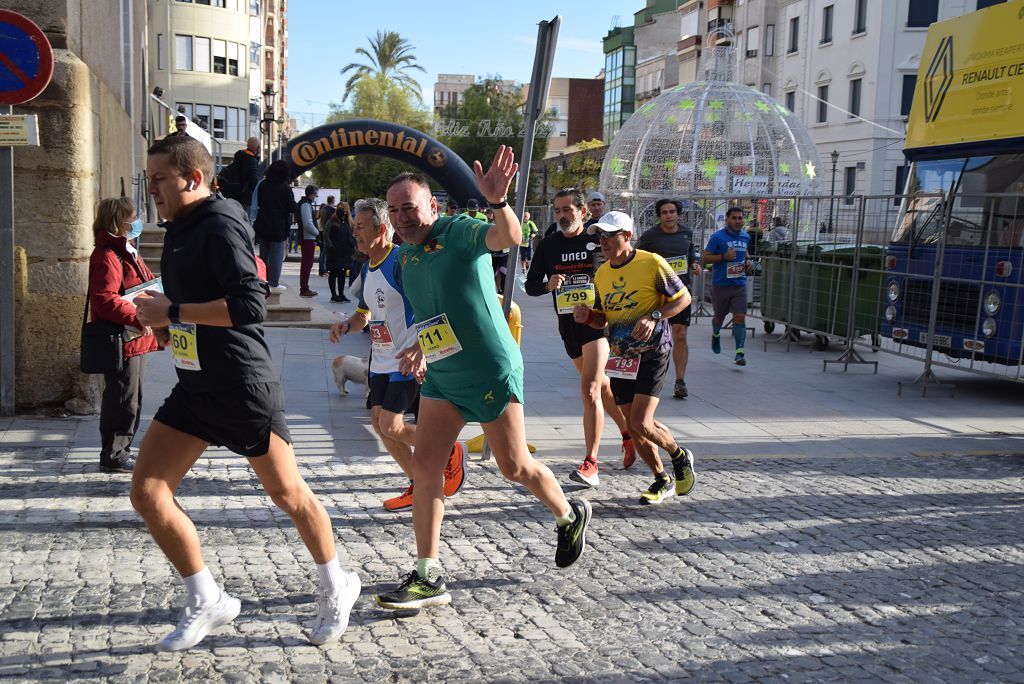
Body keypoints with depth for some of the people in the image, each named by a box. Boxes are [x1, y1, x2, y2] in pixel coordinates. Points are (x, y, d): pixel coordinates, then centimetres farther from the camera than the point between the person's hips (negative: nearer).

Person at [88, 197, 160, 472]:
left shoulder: (128, 253, 17)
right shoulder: (107, 257, -17)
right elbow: (105, 299, -27)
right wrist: (136, 318, -31)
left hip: (135, 340, 11)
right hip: (121, 341, -11)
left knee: (131, 399, 17)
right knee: (122, 400, -3)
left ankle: (120, 452, 28)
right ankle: (113, 456, 7)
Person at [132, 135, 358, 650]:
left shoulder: (220, 226, -15)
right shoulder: (181, 230, 13)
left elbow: (251, 304, -27)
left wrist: (171, 310, -22)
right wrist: (160, 321, 5)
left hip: (244, 389, -9)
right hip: (194, 388, 9)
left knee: (289, 494, 5)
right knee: (147, 492, 1)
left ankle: (335, 588, 28)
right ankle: (206, 602, 16)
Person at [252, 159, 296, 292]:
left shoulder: (263, 185, 2)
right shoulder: (285, 188, -13)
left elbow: (258, 203, 14)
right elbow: (292, 208, -12)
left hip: (262, 226, 5)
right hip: (278, 228, -5)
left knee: (263, 255, 15)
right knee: (276, 256, 1)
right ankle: (274, 284, 0)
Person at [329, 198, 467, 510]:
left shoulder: (401, 262, -17)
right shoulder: (368, 267, 11)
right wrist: (346, 326, 0)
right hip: (380, 361, 9)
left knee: (391, 427, -11)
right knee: (381, 426, 8)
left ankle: (452, 452, 12)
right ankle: (418, 487, 22)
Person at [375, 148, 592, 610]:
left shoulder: (461, 232, -13)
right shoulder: (405, 256, 10)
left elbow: (509, 238, -35)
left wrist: (498, 202, -52)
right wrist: (422, 347, 21)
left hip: (492, 372, -7)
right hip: (441, 377, 7)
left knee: (514, 466, 5)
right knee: (424, 467, -1)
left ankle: (569, 517, 35)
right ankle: (428, 577, 7)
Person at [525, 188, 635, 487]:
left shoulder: (598, 240, -4)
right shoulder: (548, 245, 5)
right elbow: (530, 285, 5)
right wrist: (548, 284, -16)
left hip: (597, 322, -5)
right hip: (568, 325, 5)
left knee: (589, 390, -17)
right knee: (601, 385, 19)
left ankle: (591, 464, -17)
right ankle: (628, 434, 41)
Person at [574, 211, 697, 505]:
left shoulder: (652, 263, -11)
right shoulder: (601, 274, 8)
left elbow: (683, 297, -5)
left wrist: (654, 317, -20)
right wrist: (586, 316, -7)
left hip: (652, 353, -6)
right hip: (620, 356, 6)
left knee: (641, 424, -15)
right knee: (634, 427, 7)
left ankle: (680, 456, 16)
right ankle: (662, 480, 26)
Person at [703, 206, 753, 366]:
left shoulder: (745, 237, 8)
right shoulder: (717, 237, -10)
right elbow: (705, 257, -10)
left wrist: (748, 262, 6)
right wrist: (723, 257, -23)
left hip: (739, 285, 3)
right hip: (721, 285, -3)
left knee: (740, 317, -8)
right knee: (719, 317, 14)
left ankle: (739, 353, -7)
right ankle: (716, 335, 48)